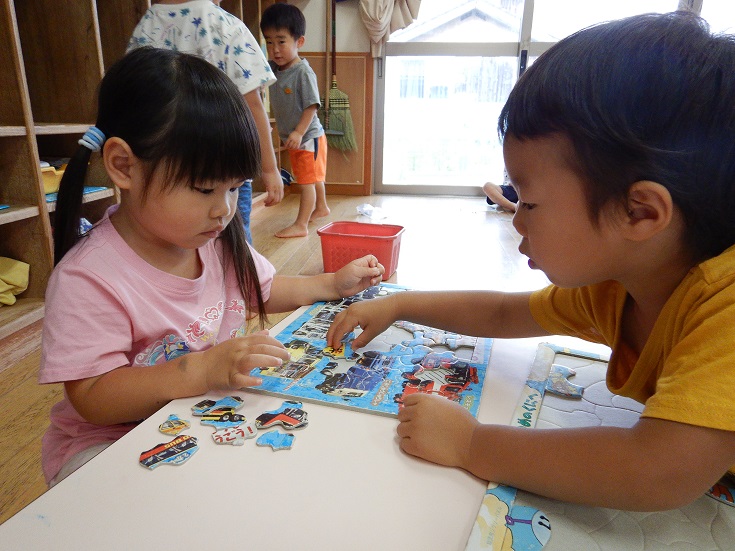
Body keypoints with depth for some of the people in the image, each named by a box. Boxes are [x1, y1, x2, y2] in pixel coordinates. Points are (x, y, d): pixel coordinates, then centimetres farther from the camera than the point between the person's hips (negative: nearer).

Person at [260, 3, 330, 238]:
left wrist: (299, 133, -28)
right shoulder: (272, 69, 2)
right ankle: (321, 207, 43)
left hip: (308, 137, -8)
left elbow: (312, 106, -22)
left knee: (307, 181, -3)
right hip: (291, 138, 8)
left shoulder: (303, 72, -20)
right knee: (312, 177, 24)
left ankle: (300, 225, 2)